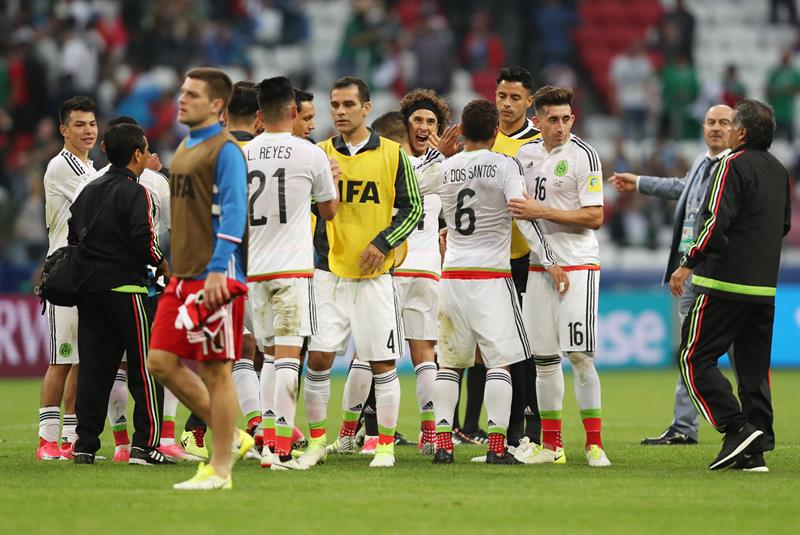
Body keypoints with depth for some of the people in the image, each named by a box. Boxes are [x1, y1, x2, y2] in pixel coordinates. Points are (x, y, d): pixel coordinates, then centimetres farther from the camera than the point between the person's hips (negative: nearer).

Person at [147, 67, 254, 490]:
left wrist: (217, 270, -25)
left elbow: (233, 213, -18)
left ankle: (219, 470, 2)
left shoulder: (225, 150, -10)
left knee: (216, 370, -4)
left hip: (214, 278, -9)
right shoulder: (184, 148, 18)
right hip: (182, 277, 9)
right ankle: (231, 437, 17)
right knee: (162, 362, 5)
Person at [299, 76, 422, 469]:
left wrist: (383, 242, -10)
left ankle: (386, 445, 10)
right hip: (329, 272, 1)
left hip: (374, 275, -1)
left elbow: (413, 208, 2)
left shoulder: (392, 155, 1)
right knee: (318, 358, -3)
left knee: (382, 363, 0)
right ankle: (317, 441, 8)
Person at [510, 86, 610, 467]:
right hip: (539, 265, 6)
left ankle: (594, 444, -5)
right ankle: (551, 446, 12)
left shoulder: (582, 155, -8)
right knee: (544, 358, 5)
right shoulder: (526, 154, 10)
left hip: (577, 265, -6)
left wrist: (541, 212, -17)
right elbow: (515, 205, 27)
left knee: (579, 356, -10)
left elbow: (594, 217, -12)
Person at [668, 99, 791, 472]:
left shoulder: (734, 165, -11)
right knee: (754, 367, 9)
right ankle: (755, 451, 4)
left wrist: (688, 263, -12)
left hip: (726, 283, -8)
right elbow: (784, 225, 23)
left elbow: (717, 221, -18)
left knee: (695, 357, -3)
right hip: (765, 285, 8)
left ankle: (737, 428, -15)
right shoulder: (779, 171, 14)